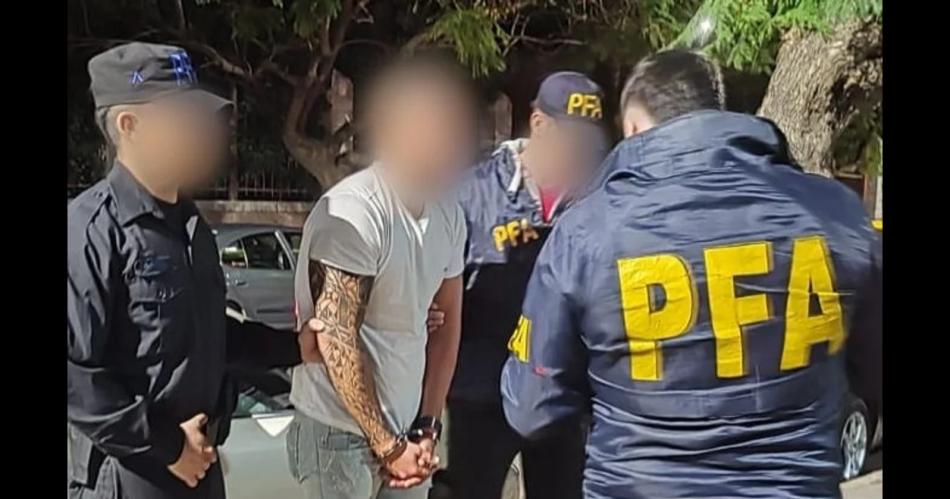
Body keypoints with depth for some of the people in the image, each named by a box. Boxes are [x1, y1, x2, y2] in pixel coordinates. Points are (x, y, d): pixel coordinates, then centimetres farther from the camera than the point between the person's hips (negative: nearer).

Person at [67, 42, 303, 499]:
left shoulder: (188, 224, 11)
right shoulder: (90, 230, -18)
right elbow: (73, 374, -22)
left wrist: (294, 347, 9)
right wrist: (163, 443, -19)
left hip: (198, 461, 8)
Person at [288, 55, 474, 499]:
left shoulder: (449, 216, 5)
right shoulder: (353, 213, -18)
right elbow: (335, 340, -18)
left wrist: (426, 429, 4)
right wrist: (387, 445, -12)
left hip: (404, 431, 7)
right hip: (341, 434, -6)